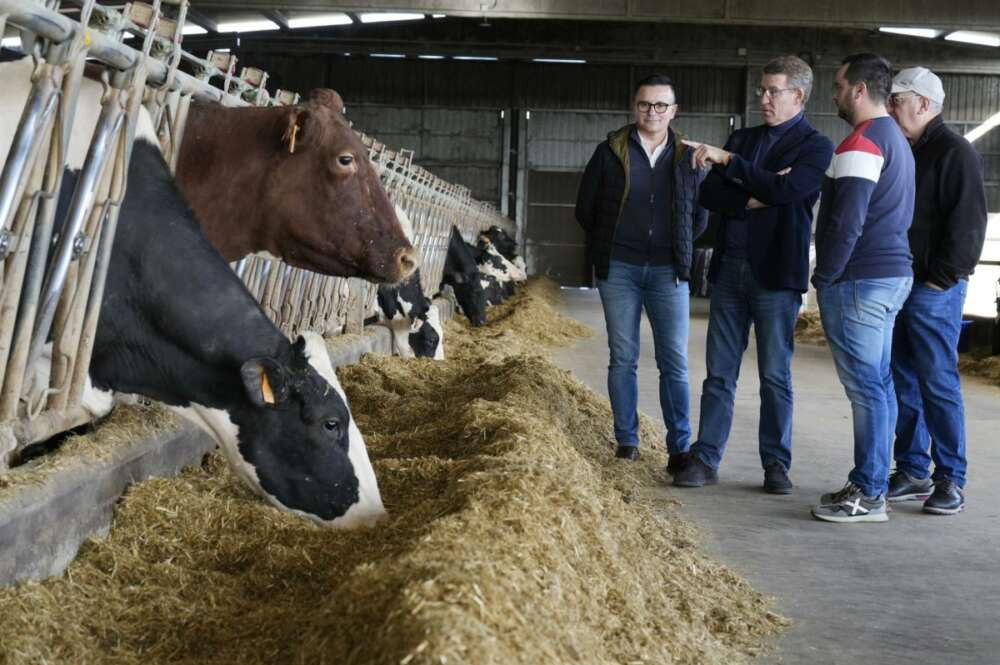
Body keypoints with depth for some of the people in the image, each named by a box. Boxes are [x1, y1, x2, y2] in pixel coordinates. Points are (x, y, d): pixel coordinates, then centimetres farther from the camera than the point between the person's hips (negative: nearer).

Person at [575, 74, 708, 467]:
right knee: (623, 358, 4)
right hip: (619, 271, 0)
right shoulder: (611, 152, 2)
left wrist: (678, 250, 12)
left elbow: (700, 216, 17)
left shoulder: (687, 157, 7)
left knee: (674, 363, -2)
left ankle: (680, 446, 3)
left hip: (668, 272, 1)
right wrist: (608, 247, 11)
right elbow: (585, 208, 10)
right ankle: (627, 441, 13)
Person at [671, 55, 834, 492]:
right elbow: (709, 195, 5)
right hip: (730, 268, 5)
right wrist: (754, 197, -11)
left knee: (775, 376, 3)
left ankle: (776, 465, 13)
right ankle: (705, 460, 9)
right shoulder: (742, 138, 15)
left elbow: (786, 189, -19)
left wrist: (728, 161, -17)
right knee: (719, 372, 5)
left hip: (776, 274, -4)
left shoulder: (815, 146, -1)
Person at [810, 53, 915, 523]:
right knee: (878, 384, 12)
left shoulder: (862, 142, -14)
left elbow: (846, 223, -21)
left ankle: (869, 496, -3)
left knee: (866, 387, -7)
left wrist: (825, 278, -11)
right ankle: (869, 483, 19)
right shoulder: (896, 139, 18)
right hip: (892, 274, 10)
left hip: (860, 281, -10)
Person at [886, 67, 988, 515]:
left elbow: (968, 224, -14)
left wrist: (941, 278, -16)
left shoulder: (955, 153, -8)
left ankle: (951, 480, 2)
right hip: (897, 286, 8)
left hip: (933, 292, -8)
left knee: (938, 383, -5)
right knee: (904, 383, 10)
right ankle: (913, 472, 18)